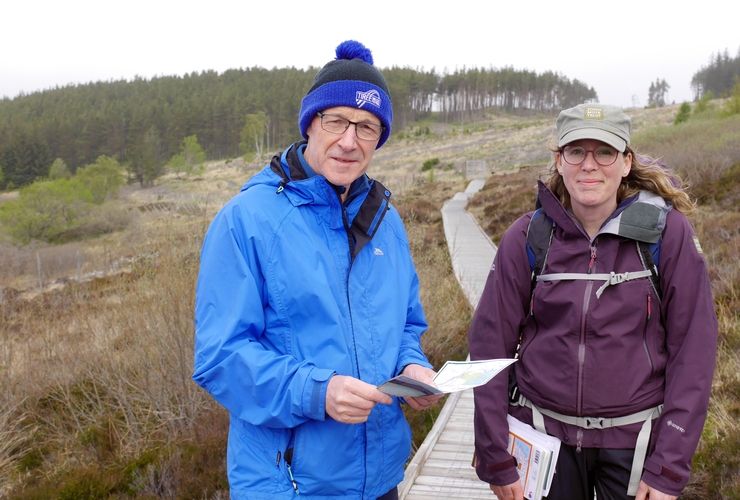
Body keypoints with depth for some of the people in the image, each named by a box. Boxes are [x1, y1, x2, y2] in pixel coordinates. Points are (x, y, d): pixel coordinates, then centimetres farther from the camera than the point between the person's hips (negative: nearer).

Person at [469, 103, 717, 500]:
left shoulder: (667, 232, -8)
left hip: (635, 438, 0)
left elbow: (693, 350, -5)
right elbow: (489, 344, -3)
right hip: (544, 434, 1)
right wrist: (495, 460, -3)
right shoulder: (527, 238, -6)